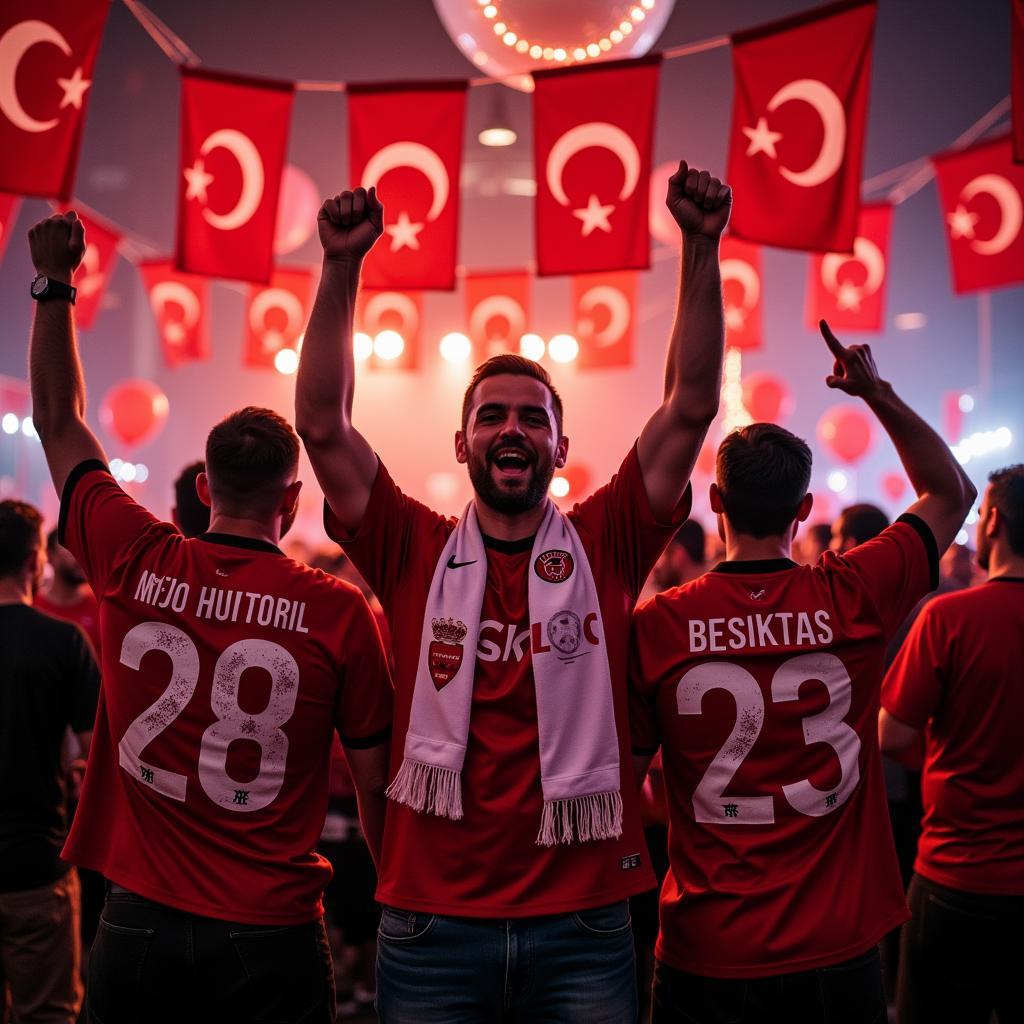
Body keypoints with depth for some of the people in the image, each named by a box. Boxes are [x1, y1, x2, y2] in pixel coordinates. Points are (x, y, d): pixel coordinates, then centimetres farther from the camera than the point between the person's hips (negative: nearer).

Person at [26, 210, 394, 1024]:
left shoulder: (133, 566, -5)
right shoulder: (339, 613, -11)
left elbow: (58, 421, 10)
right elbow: (377, 782, -2)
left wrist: (54, 283, 16)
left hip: (138, 925, 2)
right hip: (270, 936, -2)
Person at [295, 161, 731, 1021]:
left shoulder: (605, 547, 1)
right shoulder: (415, 554, 1)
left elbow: (692, 407, -5)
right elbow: (324, 425, -6)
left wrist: (701, 248, -13)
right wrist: (342, 267, -14)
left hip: (583, 925, 0)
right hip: (431, 922, 0)